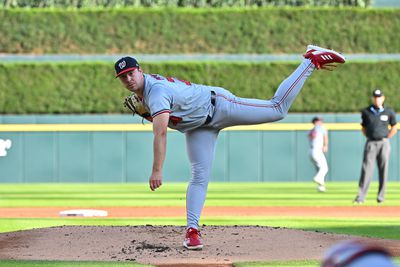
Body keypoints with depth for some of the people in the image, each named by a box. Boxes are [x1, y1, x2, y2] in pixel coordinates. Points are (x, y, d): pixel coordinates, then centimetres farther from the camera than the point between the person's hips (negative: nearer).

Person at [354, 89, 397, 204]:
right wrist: (369, 137, 6)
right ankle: (360, 197, -12)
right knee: (366, 170, -8)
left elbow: (394, 128, 11)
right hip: (370, 143, 0)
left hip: (384, 143, 0)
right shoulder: (366, 112, 5)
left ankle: (381, 196, 11)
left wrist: (386, 138, 3)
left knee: (383, 170, 2)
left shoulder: (389, 112, 3)